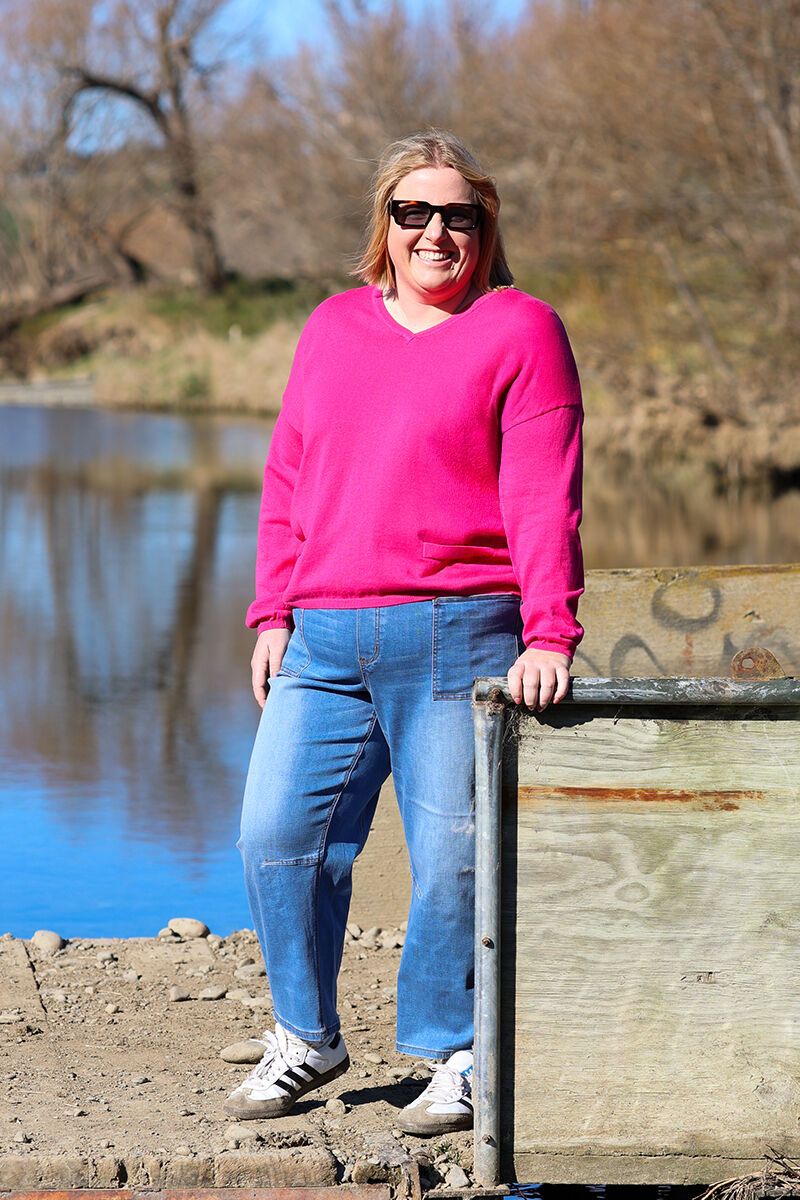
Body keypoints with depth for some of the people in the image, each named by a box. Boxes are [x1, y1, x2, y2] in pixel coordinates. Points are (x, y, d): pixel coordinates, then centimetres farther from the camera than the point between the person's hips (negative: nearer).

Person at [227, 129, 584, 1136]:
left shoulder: (521, 330, 1)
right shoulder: (334, 328, 17)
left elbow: (545, 496, -7)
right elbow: (287, 480, 18)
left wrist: (548, 635, -15)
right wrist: (273, 613, 9)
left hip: (456, 638, -5)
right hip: (324, 640, 5)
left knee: (453, 857, -2)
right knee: (278, 833, 1)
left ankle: (456, 1056, 13)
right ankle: (305, 1038, 19)